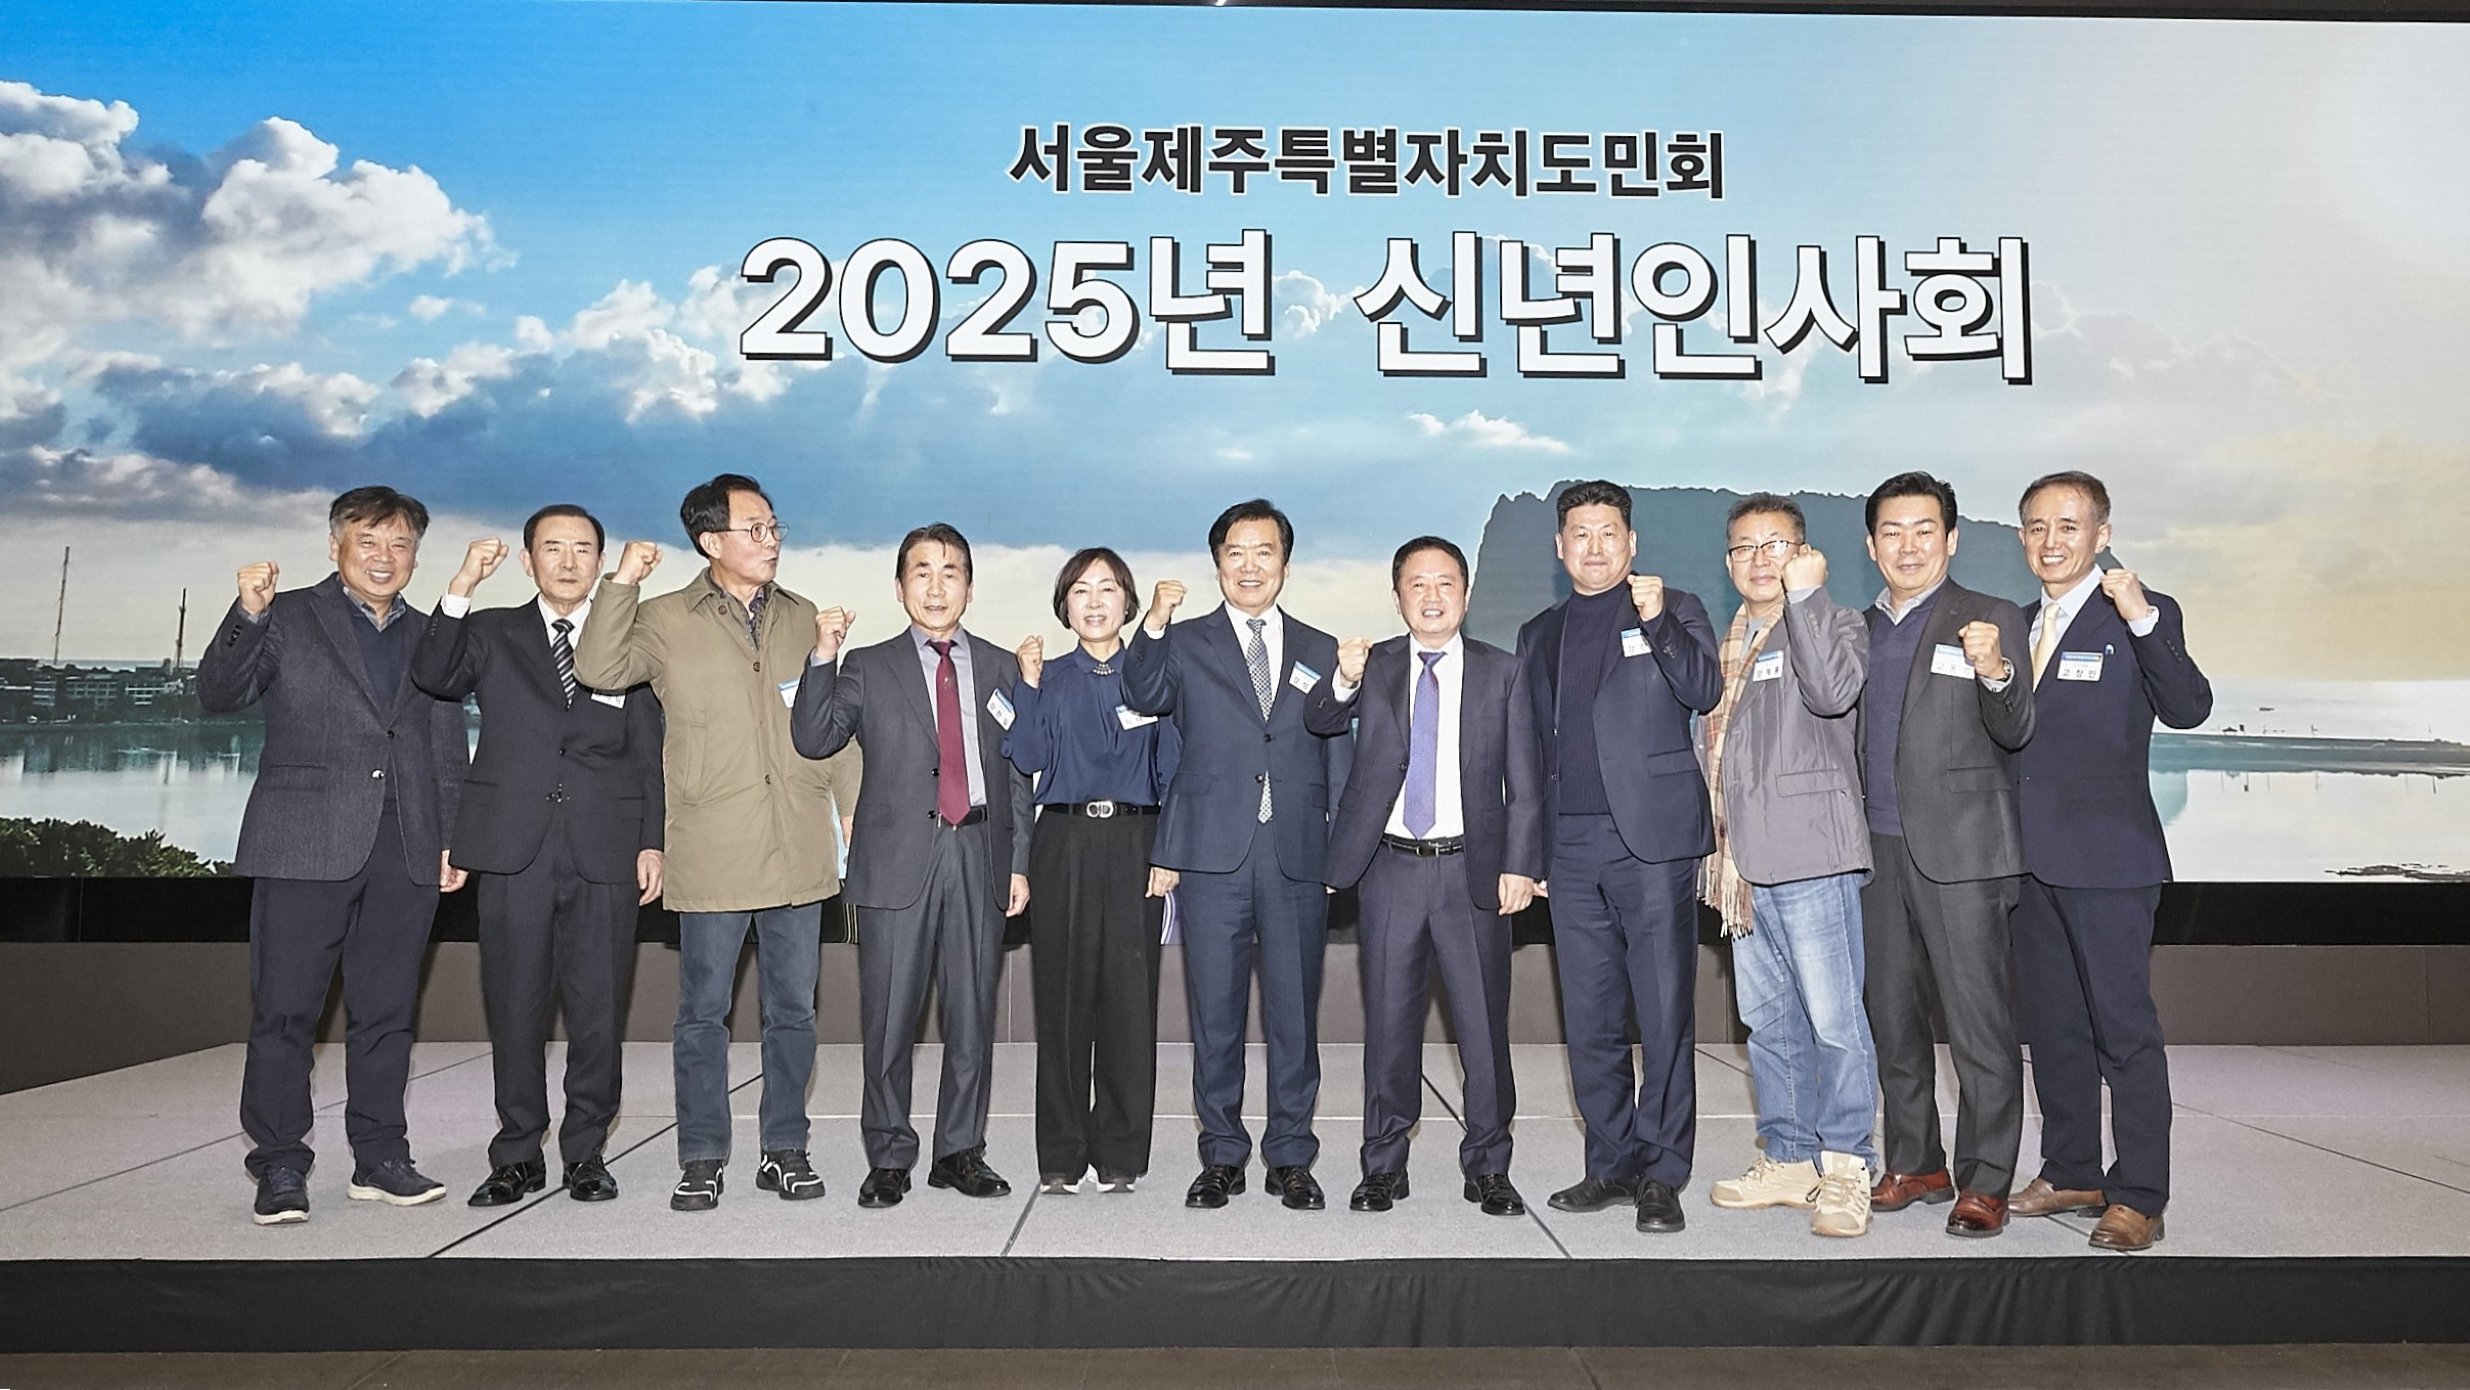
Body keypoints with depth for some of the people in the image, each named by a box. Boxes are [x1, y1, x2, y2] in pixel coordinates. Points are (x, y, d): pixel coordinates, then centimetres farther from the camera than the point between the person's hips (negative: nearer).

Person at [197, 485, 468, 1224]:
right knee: (284, 1011, 0)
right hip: (306, 844, -3)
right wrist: (248, 615, -20)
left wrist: (453, 837, 8)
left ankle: (379, 1158, 16)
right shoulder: (288, 618, 7)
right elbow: (218, 695, -5)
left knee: (386, 1012, 7)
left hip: (405, 851, 3)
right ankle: (279, 1166, 10)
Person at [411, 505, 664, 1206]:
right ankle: (518, 1154, 17)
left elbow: (648, 753, 9)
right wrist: (460, 588, -17)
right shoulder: (493, 633, 13)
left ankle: (586, 1150, 15)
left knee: (599, 1009, 2)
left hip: (604, 852, 0)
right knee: (515, 1007, 5)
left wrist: (652, 841, 2)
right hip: (513, 847, 0)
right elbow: (432, 675, -7)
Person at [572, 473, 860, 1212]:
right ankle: (701, 1158, 16)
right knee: (704, 1010, 5)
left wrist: (859, 812, 8)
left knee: (793, 1007, 8)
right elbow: (600, 670, -13)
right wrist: (620, 583, -18)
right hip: (712, 854, -3)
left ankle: (785, 1150, 20)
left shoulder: (803, 619, 13)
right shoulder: (666, 620, 3)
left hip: (799, 850, 3)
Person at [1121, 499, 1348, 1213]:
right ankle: (1222, 1155, 19)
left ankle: (1291, 1157, 18)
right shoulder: (1186, 644, 8)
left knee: (1295, 1012, 6)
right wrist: (1154, 624, -26)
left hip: (1298, 857, 1)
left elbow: (1339, 754, 13)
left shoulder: (1320, 651, 13)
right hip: (1213, 855, -1)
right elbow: (1144, 697, -12)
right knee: (1215, 1012, 7)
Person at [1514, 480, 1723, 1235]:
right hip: (1571, 846, 5)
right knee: (1589, 1020, 8)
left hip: (1652, 837, -4)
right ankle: (1613, 1164, 19)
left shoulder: (1673, 610, 6)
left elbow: (1706, 694, -9)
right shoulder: (1538, 635, 18)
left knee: (1665, 1015, -3)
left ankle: (1662, 1174, 6)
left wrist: (1658, 621, -22)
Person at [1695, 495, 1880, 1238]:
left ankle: (1845, 1170, 2)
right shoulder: (1724, 646, 21)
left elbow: (1832, 692, -20)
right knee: (1768, 1021, 11)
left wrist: (1804, 595, -14)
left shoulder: (1836, 625, 2)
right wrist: (1714, 855, 18)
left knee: (1834, 1019, -7)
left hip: (1812, 855, -6)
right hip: (1744, 861, 6)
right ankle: (1788, 1160, 20)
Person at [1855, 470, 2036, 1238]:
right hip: (1879, 849, 6)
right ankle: (1915, 1162, 24)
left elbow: (2014, 733, -11)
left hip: (1960, 850, -5)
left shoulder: (1991, 620, -1)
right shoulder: (1858, 629, 15)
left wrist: (1995, 673, -31)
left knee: (1979, 1023, -4)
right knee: (1893, 1018, 12)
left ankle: (1984, 1182, 6)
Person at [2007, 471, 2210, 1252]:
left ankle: (2138, 1197, 5)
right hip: (2031, 856, 7)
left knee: (2123, 1026, -4)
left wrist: (2143, 621, -29)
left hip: (2107, 858, -7)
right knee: (2050, 1024, 14)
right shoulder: (2020, 625, 15)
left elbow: (2189, 710, -19)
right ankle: (2070, 1173, 26)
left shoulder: (2143, 615, -4)